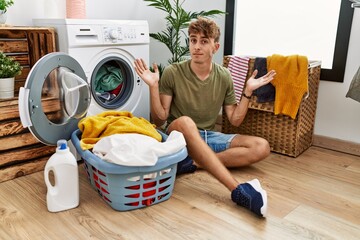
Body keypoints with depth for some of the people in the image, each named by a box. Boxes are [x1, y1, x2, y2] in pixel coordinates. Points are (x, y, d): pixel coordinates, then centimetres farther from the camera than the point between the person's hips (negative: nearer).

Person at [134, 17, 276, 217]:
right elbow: (159, 120, -9)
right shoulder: (173, 73, -10)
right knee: (184, 121, -40)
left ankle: (194, 163, -27)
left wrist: (248, 92, -7)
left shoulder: (224, 77, 1)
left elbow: (235, 120, 5)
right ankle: (238, 190, -44)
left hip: (209, 137, 4)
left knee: (262, 147, -14)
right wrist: (153, 87, -21)